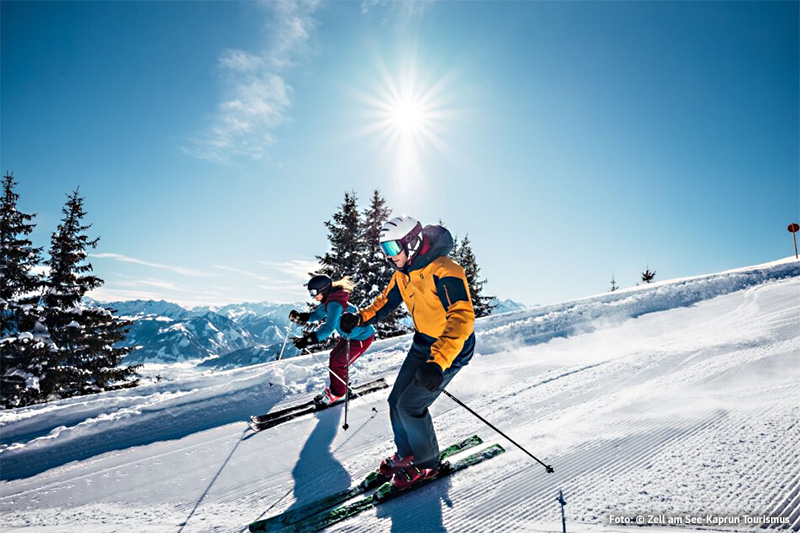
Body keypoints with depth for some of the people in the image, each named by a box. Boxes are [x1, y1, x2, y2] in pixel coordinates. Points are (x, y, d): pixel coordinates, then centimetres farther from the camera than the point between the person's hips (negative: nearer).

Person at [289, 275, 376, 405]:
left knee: (338, 363, -4)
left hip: (362, 338, -10)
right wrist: (300, 317, -14)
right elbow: (317, 314, 5)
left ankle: (337, 394, 15)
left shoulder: (335, 304, -31)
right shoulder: (329, 300, -1)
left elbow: (329, 327, -41)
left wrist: (309, 339, -48)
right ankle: (335, 389, 26)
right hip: (349, 335, 10)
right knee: (334, 357, 12)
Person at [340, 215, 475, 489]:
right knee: (396, 401, 9)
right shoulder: (404, 273, 0)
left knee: (410, 405, -8)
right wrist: (360, 317, -7)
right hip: (422, 344, 8)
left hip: (450, 348, -8)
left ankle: (427, 464, 17)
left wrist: (438, 363, -49)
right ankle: (406, 454, 33)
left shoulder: (443, 271, -28)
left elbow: (462, 318, -38)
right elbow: (386, 301, 14)